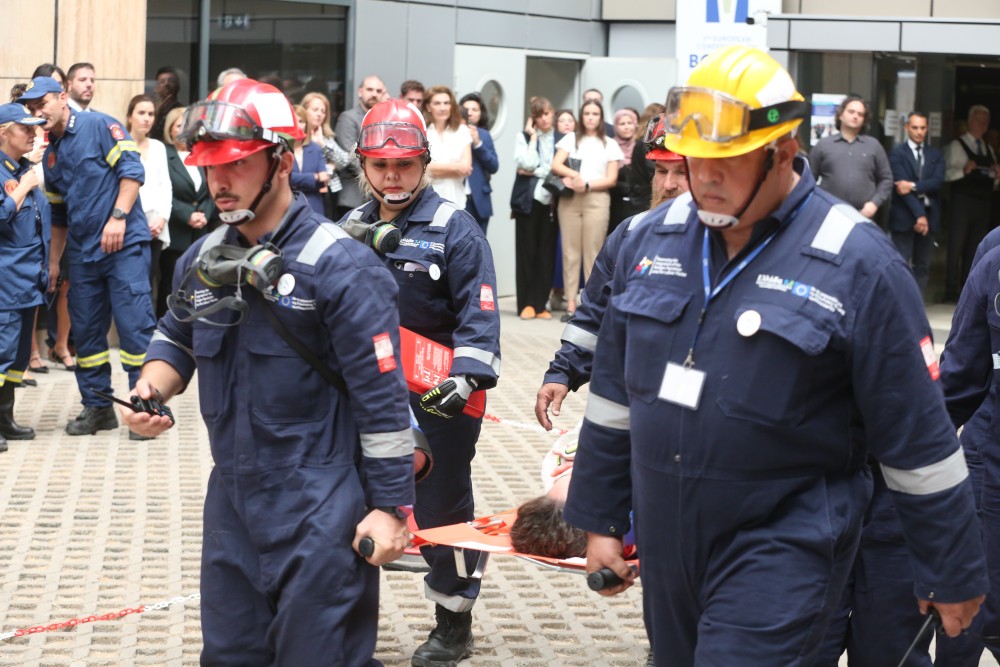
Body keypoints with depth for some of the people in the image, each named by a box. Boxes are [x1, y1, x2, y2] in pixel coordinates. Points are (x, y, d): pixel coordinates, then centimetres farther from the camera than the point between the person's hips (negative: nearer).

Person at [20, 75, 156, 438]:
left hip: (125, 245, -7)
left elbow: (132, 169, -14)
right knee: (85, 330, 9)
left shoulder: (99, 126, -5)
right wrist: (53, 262, 20)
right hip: (83, 253, 8)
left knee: (134, 325, -8)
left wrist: (118, 217, -22)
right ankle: (97, 406, 19)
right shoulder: (51, 155, 16)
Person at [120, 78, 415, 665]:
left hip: (317, 508, -7)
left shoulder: (339, 265, -14)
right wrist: (152, 387, 2)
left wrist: (390, 507, -14)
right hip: (233, 500, 7)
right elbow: (177, 336, 25)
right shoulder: (203, 258, 7)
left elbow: (382, 396, -14)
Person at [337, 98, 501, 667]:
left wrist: (467, 379, -23)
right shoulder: (353, 228, 8)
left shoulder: (453, 229, -9)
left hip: (437, 396, -5)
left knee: (441, 508, 5)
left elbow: (479, 313, -14)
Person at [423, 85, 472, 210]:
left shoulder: (462, 131, 10)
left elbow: (466, 167, 2)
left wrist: (437, 168, -5)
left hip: (455, 201, 2)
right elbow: (423, 167, -7)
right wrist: (455, 167, -1)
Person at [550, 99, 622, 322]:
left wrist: (587, 185, -8)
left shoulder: (609, 144, 11)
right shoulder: (571, 139, 14)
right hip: (569, 199, 1)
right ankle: (571, 304, -3)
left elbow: (611, 179, 5)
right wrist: (574, 175, -16)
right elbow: (556, 165, 2)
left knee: (593, 252, -6)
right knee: (570, 251, -2)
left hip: (597, 198, -1)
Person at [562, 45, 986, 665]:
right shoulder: (654, 241, 5)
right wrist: (601, 519, 15)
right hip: (667, 545, 6)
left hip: (785, 548, -6)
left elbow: (917, 440, -8)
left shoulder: (856, 263, -13)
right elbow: (615, 393, 15)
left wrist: (954, 575, -3)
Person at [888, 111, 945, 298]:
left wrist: (914, 186, -17)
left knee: (922, 266, 6)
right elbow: (901, 184, -11)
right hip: (904, 216, -4)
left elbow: (938, 181, -2)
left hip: (929, 215, 4)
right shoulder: (897, 154, -2)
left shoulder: (935, 154, 12)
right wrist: (919, 214, -17)